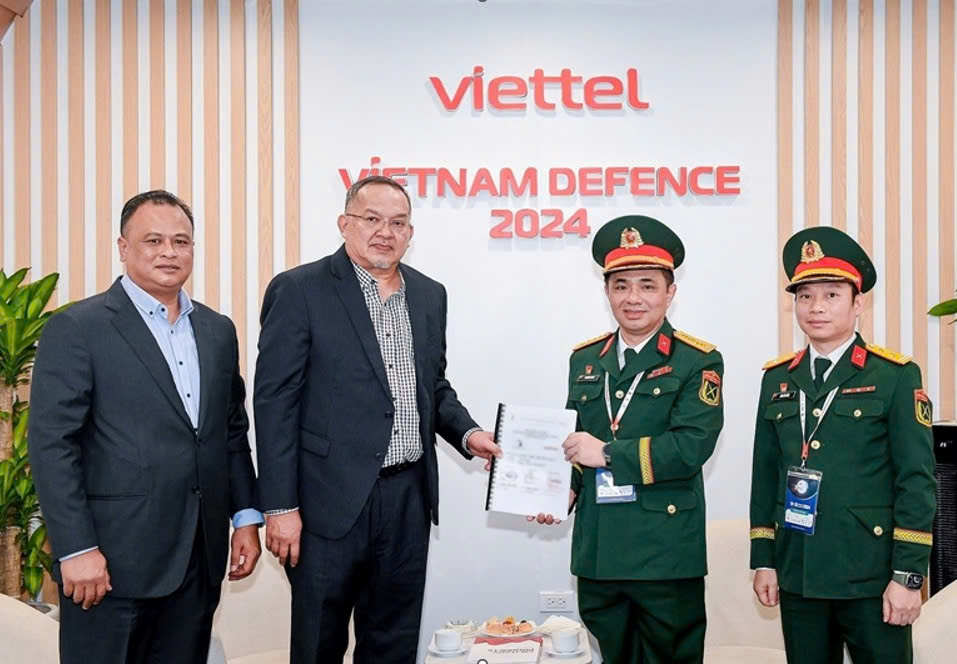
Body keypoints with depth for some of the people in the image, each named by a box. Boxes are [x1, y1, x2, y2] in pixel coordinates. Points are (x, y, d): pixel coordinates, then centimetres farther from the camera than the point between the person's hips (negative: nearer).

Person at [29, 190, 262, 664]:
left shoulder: (217, 330, 11)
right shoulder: (76, 328, -6)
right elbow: (52, 444, -11)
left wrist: (246, 517, 9)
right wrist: (77, 550, -15)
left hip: (200, 558, 5)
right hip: (113, 559, -5)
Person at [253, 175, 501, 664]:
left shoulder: (430, 294, 11)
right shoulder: (299, 291, -7)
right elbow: (276, 403, -9)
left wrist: (466, 432, 0)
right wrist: (280, 506, -13)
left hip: (409, 497, 5)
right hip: (332, 500, -5)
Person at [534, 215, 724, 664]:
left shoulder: (698, 363, -6)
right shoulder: (584, 360, 10)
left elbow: (690, 447, -18)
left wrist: (607, 453, -16)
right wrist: (564, 490, 0)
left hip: (666, 559, -5)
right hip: (596, 555, 5)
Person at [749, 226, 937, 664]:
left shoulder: (896, 376, -5)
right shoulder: (777, 378, 8)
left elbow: (916, 481, -8)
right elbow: (765, 474, 10)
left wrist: (908, 575, -11)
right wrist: (764, 560, 8)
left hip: (871, 576, -4)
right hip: (797, 573, 4)